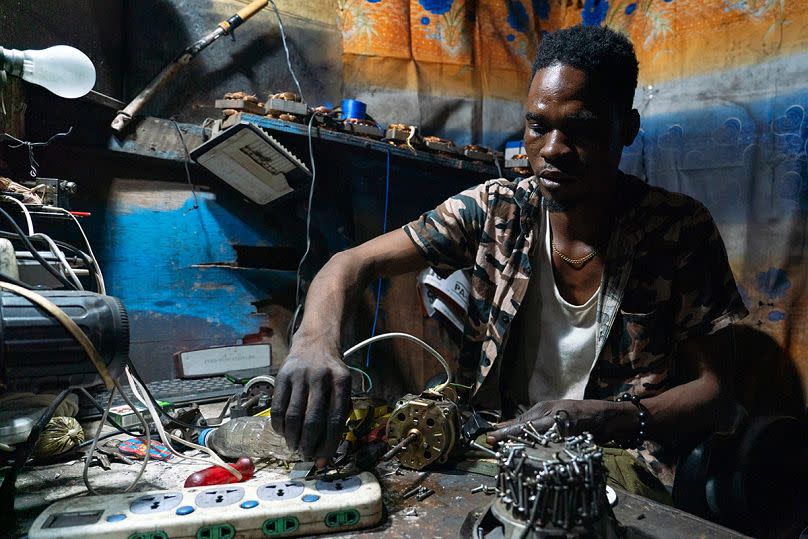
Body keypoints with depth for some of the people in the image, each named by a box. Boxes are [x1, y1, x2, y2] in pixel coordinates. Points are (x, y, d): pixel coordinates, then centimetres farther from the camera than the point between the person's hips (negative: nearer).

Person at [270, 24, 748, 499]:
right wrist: (315, 342, -30)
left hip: (617, 456, -1)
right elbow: (355, 263, -7)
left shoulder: (681, 230, -10)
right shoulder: (493, 211, -6)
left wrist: (605, 419, -26)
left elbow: (712, 388, -5)